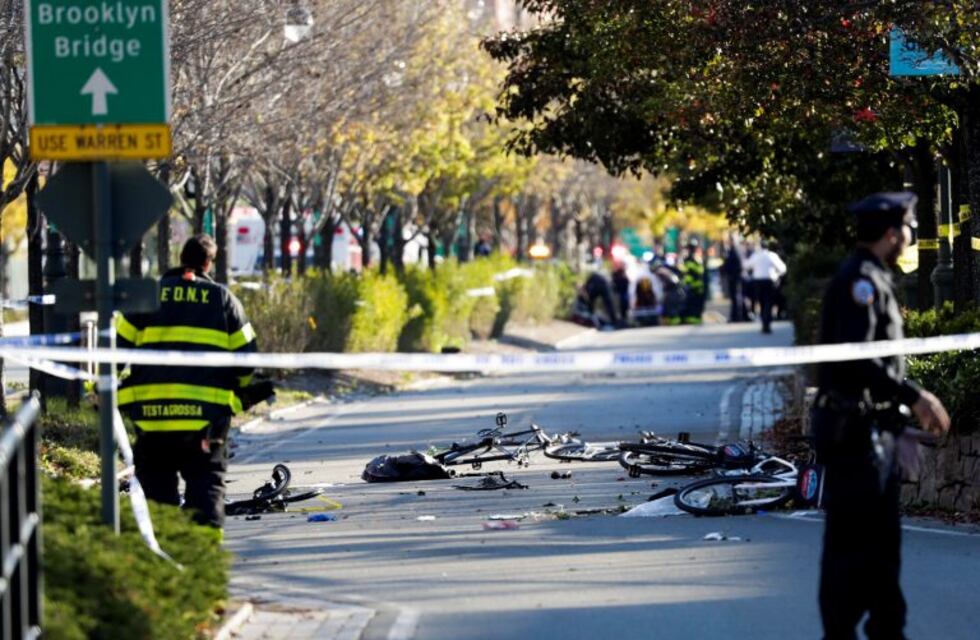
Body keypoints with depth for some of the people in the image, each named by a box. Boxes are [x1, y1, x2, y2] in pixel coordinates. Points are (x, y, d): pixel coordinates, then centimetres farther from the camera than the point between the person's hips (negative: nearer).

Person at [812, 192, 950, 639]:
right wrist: (914, 396, -26)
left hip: (872, 430, 10)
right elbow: (854, 359, -26)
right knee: (852, 539, -7)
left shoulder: (874, 281, 16)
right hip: (854, 430, -10)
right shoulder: (861, 280, -16)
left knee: (882, 537, 15)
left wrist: (895, 423, 20)